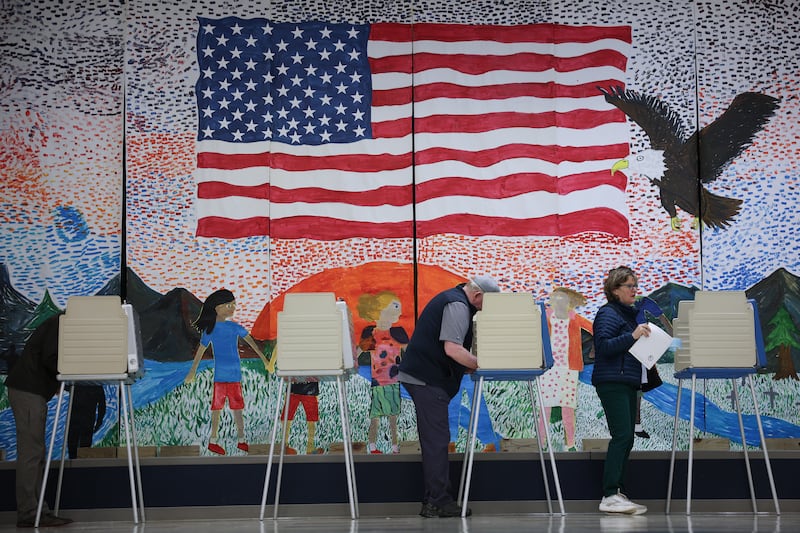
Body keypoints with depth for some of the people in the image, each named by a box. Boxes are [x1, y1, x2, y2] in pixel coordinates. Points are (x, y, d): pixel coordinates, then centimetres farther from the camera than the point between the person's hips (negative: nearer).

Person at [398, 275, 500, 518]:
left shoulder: (453, 299, 19)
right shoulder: (457, 306, -15)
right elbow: (452, 348, -25)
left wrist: (472, 366, 18)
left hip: (423, 376, 11)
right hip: (428, 379, -11)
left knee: (433, 440, 13)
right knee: (437, 439, -9)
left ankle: (433, 500, 17)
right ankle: (439, 502, -8)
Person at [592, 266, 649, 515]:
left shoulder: (630, 314, 20)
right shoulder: (608, 314, -7)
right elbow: (603, 346, -18)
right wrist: (632, 336, -25)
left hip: (627, 382, 10)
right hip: (612, 382, -10)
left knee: (626, 439, 7)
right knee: (622, 436, -17)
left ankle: (618, 493, 10)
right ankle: (610, 496, -18)